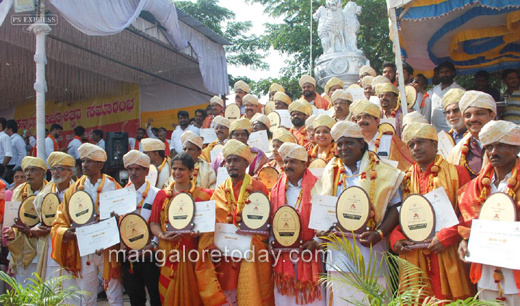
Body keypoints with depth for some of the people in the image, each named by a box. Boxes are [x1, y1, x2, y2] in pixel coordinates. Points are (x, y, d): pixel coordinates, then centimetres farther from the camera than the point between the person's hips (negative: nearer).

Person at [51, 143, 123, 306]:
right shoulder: (74, 189, 6)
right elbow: (60, 221, 5)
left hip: (108, 251, -2)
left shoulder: (113, 188, -1)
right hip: (83, 252, 2)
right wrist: (66, 232, -16)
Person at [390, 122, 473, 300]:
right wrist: (396, 238, -3)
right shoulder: (406, 179, 13)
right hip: (413, 257, 3)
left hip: (447, 256, -2)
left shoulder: (457, 173, 3)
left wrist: (445, 237, -14)